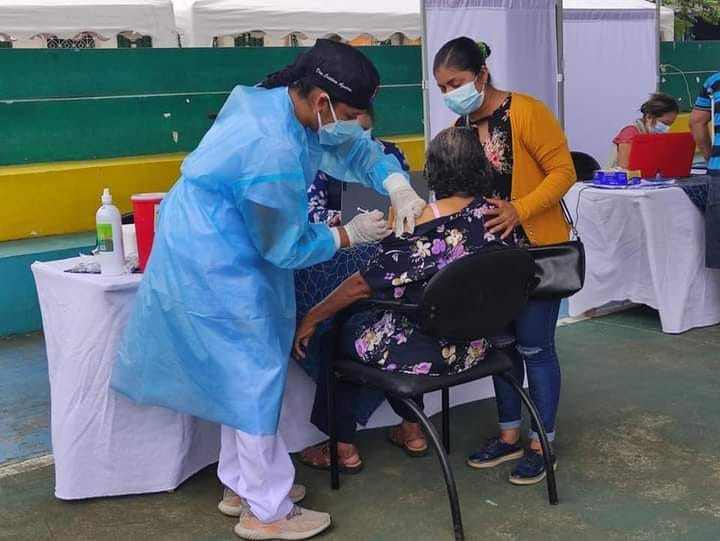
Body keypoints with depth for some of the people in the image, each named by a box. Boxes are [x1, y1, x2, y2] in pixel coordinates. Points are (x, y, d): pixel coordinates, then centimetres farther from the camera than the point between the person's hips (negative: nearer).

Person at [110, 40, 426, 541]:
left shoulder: (285, 103, -3)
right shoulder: (273, 151, -31)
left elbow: (355, 148, 10)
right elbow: (288, 247, -19)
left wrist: (398, 187, -5)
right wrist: (350, 234, -6)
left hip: (218, 254, 10)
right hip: (216, 265, -10)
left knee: (244, 371, 18)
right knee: (257, 375, -1)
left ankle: (241, 484, 33)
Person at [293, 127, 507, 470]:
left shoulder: (422, 223, -23)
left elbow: (364, 284, -19)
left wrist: (311, 319, -7)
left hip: (427, 351, -7)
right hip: (472, 345, 7)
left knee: (338, 336, 19)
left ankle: (343, 448, 27)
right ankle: (412, 432, 36)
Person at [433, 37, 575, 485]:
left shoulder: (526, 112, -15)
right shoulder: (460, 128, 6)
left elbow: (563, 171, -16)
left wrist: (518, 209, -27)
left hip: (538, 249, -6)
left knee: (534, 347, 1)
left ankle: (541, 444, 15)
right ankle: (510, 434, 27)